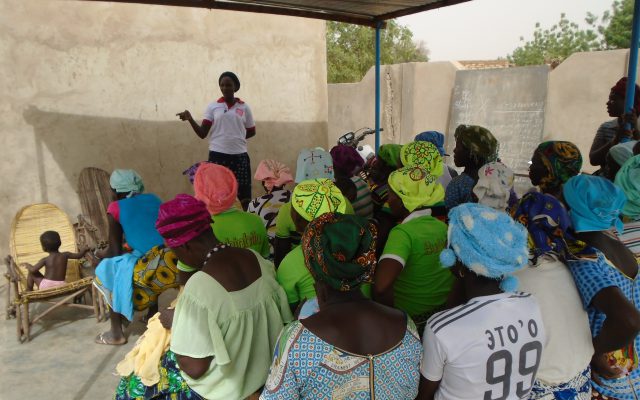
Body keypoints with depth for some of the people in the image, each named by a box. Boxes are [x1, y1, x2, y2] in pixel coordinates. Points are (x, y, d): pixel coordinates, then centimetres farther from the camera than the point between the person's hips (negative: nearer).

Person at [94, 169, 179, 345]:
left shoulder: (116, 208, 8)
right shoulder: (153, 199, 24)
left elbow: (115, 252, 10)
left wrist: (102, 254, 32)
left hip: (158, 269, -6)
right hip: (178, 262, 6)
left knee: (109, 269, 20)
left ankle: (116, 333, 25)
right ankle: (153, 313, 42)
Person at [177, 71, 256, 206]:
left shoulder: (244, 107, 7)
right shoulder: (213, 106, 5)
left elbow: (251, 131, 18)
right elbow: (202, 133, 0)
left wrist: (236, 138, 3)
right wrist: (190, 119, -15)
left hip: (239, 156, 1)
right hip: (217, 155, -1)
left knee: (242, 195, 3)